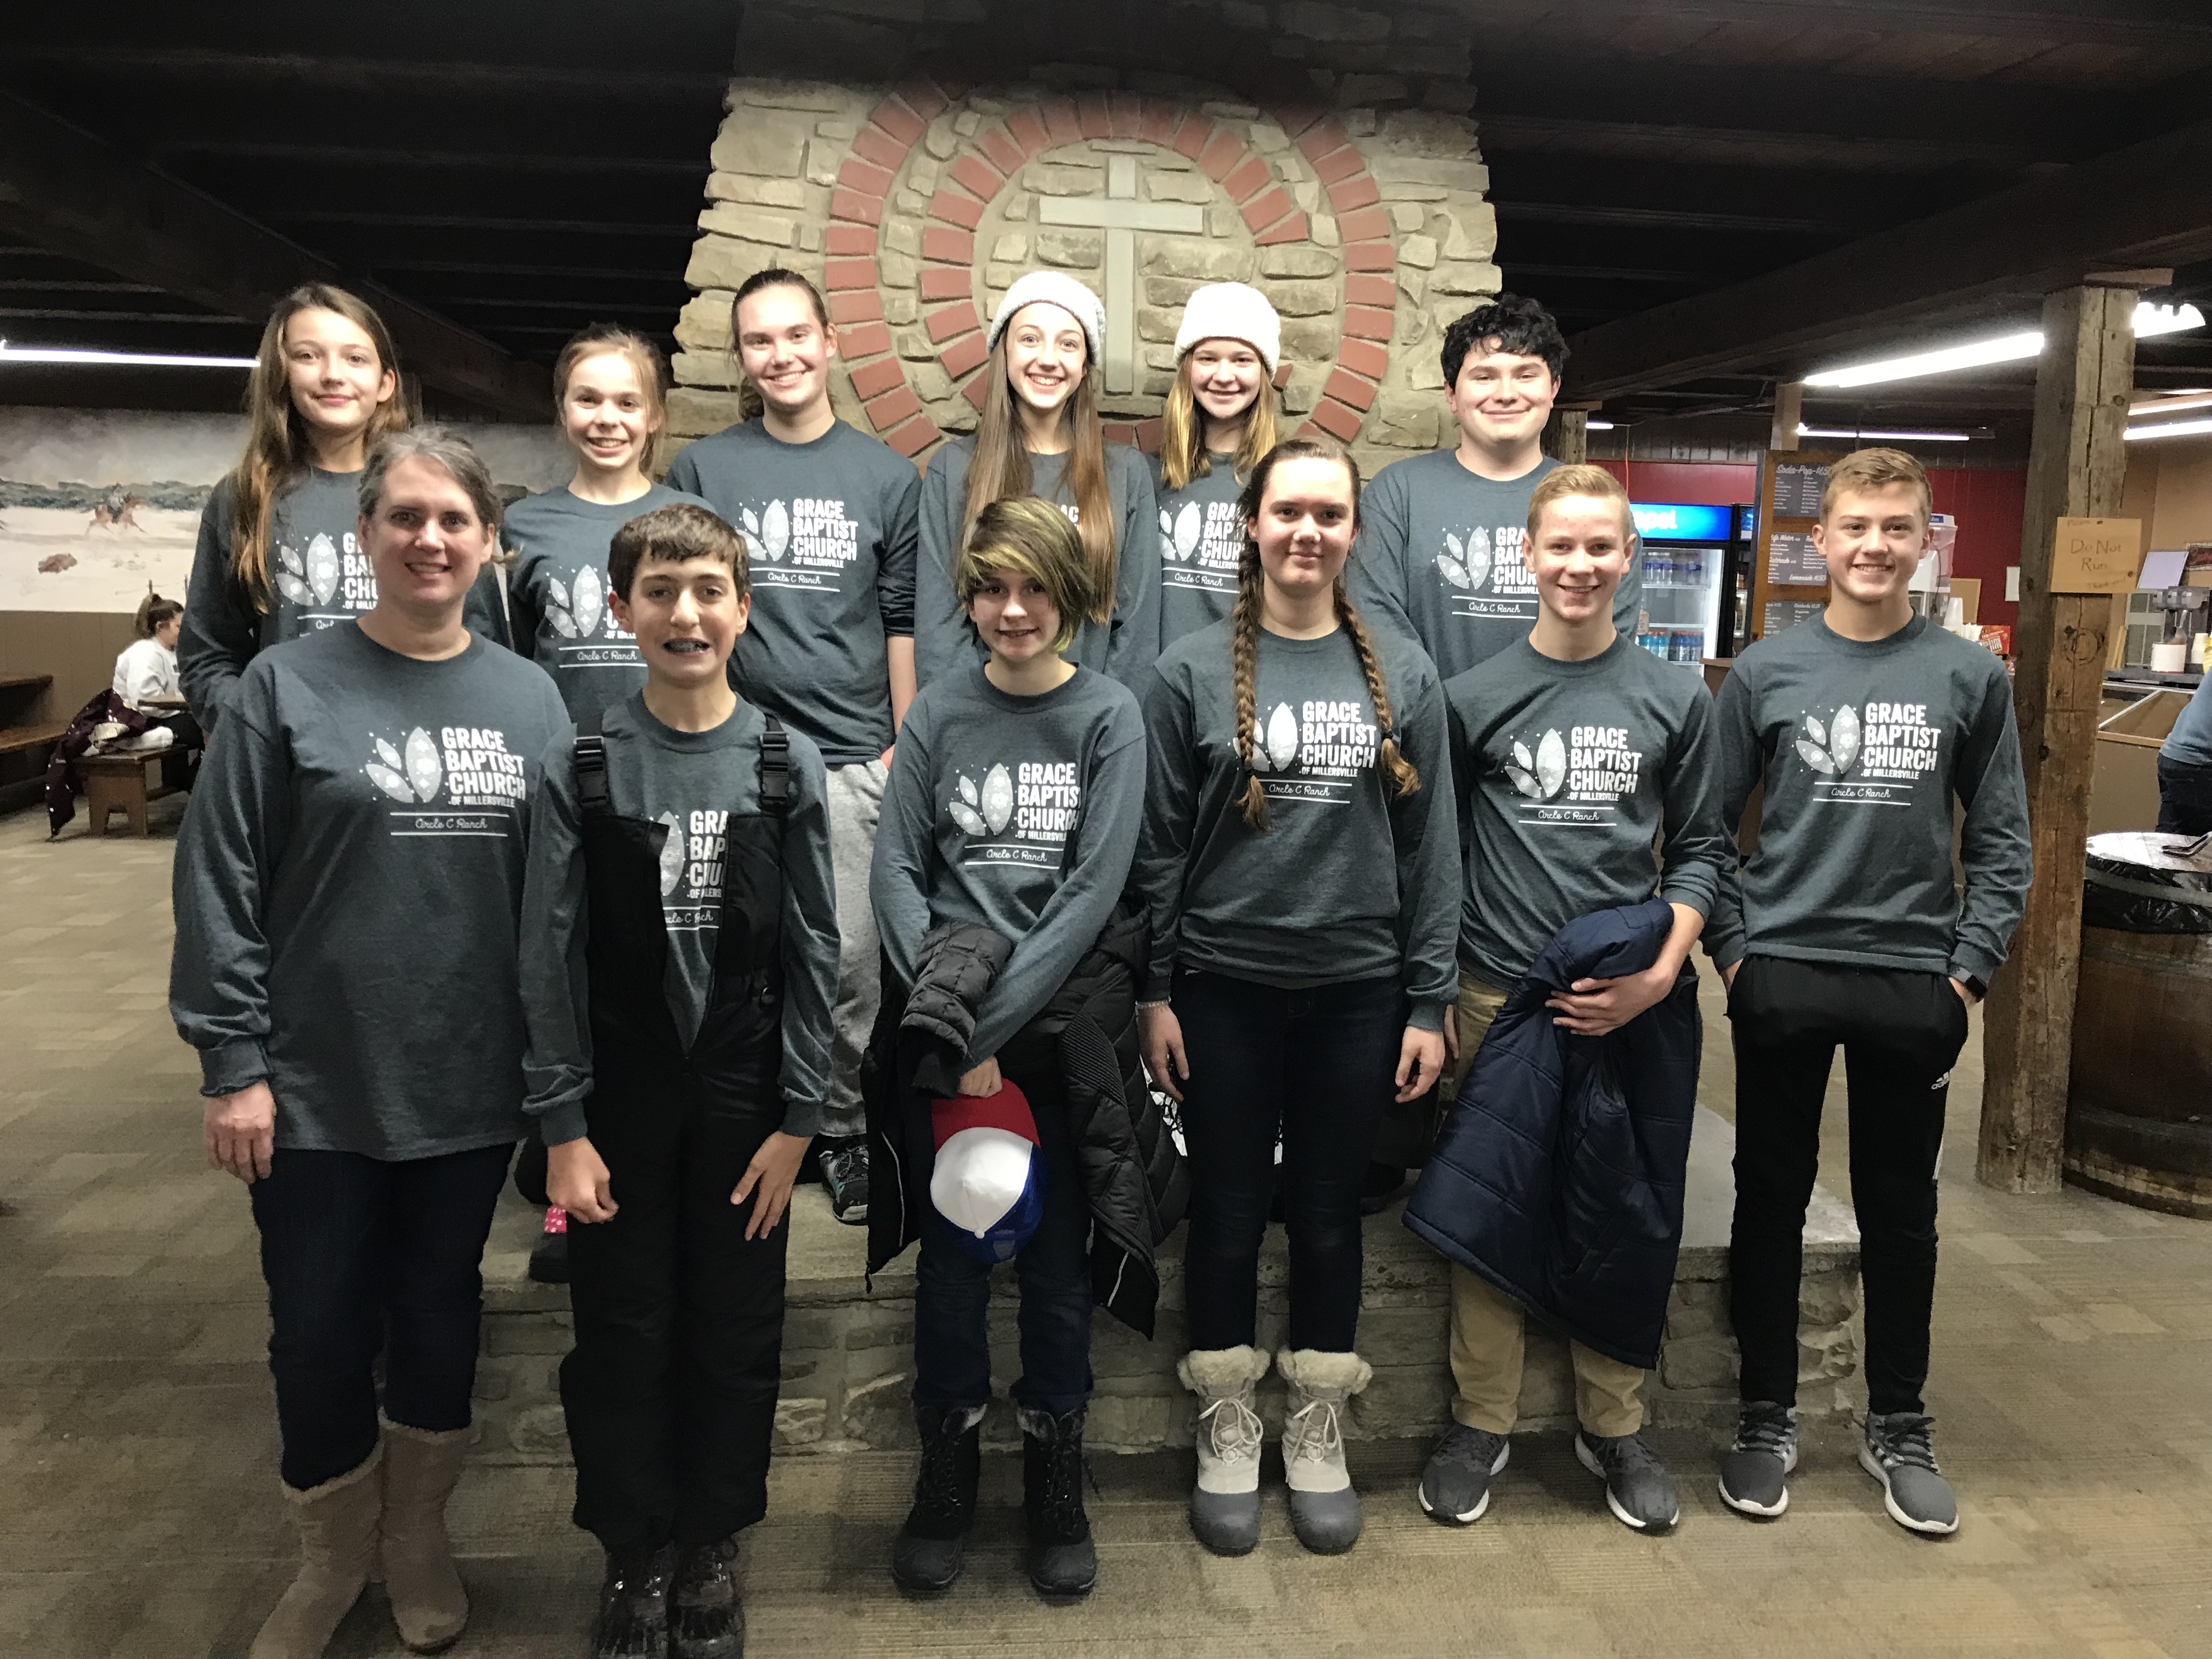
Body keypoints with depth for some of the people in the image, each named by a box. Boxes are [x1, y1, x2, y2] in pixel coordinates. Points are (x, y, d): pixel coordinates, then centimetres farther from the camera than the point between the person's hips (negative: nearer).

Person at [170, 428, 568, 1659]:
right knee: (319, 1330, 11)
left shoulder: (529, 700, 2)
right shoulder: (289, 687, -6)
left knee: (441, 1313, 16)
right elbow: (222, 885, -6)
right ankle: (332, 1558, 36)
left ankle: (419, 1538, 39)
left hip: (472, 1085, 2)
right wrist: (234, 1062, -9)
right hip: (316, 1085, -2)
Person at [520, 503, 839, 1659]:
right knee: (621, 1335, 10)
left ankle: (708, 1549, 32)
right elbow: (551, 958, -4)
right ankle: (633, 1554, 30)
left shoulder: (787, 765, -3)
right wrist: (563, 1128, -7)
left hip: (743, 1100, 1)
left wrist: (795, 1120, -5)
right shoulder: (579, 768, -4)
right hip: (620, 1099, 0)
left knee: (737, 1335, 11)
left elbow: (813, 953, -2)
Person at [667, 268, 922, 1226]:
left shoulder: (886, 476, 8)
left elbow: (903, 620, 9)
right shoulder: (703, 469, 6)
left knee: (849, 957, 1)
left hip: (851, 755, 0)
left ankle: (841, 1129, 18)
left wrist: (906, 748, 5)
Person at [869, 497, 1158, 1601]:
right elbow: (896, 868, -1)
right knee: (953, 1253, 8)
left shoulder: (1109, 717, -1)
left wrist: (992, 1022, -14)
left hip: (1066, 1024, -1)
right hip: (947, 1030, 1)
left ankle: (1056, 1475, 28)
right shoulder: (938, 713, 4)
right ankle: (946, 1466, 28)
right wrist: (950, 1010, -13)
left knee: (1060, 1259, 8)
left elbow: (1094, 890, -8)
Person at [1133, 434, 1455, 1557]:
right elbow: (1159, 845, -1)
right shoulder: (1193, 670, -2)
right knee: (1227, 1213, 10)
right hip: (1224, 987, -1)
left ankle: (1317, 1431, 31)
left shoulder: (1402, 674, 2)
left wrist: (1429, 1003, 0)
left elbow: (1430, 849, 3)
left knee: (1329, 1214, 13)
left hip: (1358, 990, 1)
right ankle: (1227, 1430, 29)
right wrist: (1154, 992, -4)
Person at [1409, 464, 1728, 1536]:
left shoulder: (1674, 698, 6)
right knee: (1484, 1206, 2)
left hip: (1638, 1003, 1)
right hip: (1502, 993, -1)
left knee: (1627, 1219, 9)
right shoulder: (1476, 696, 2)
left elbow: (1700, 851, 8)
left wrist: (1661, 972, -6)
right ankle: (1481, 1423, 21)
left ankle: (1614, 1428, 27)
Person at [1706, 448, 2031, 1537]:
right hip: (1783, 976, -1)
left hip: (1915, 985, 1)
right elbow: (1709, 825, 2)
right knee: (1772, 1200, 9)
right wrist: (1732, 951, -5)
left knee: (1901, 1211, 12)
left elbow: (2001, 842, 5)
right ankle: (1767, 1418, 25)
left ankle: (1899, 1427, 30)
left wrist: (1969, 969, -2)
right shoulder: (1765, 672, 0)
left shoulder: (1970, 678, 3)